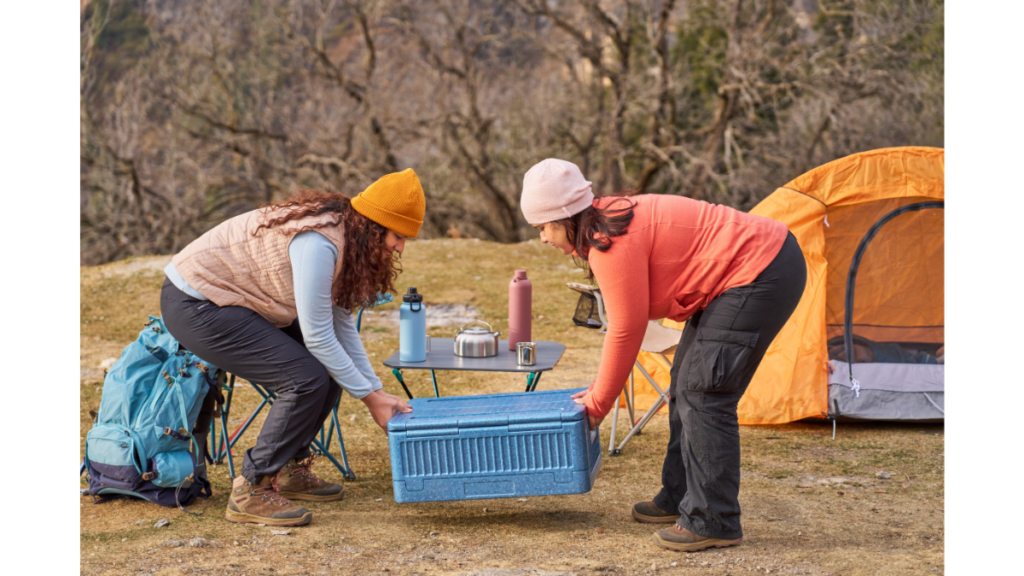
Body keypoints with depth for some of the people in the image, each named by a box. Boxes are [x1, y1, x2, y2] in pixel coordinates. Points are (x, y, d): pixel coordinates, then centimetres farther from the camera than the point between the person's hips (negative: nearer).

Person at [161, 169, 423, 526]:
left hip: (226, 298, 10)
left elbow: (341, 325, 10)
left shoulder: (343, 234, 3)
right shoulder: (318, 243, -27)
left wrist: (377, 390, 5)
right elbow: (318, 336, -23)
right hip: (194, 306, -10)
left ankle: (290, 469, 17)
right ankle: (250, 492, -8)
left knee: (330, 368, 4)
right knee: (307, 380, -18)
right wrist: (369, 397, -14)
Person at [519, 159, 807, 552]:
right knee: (687, 383, 16)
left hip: (761, 275, -11)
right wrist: (600, 389, 20)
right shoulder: (609, 224, 11)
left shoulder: (614, 245, -21)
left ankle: (713, 522, -5)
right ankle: (679, 498, 27)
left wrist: (599, 403, -5)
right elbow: (624, 322, 18)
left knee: (703, 392, -11)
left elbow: (627, 329, -16)